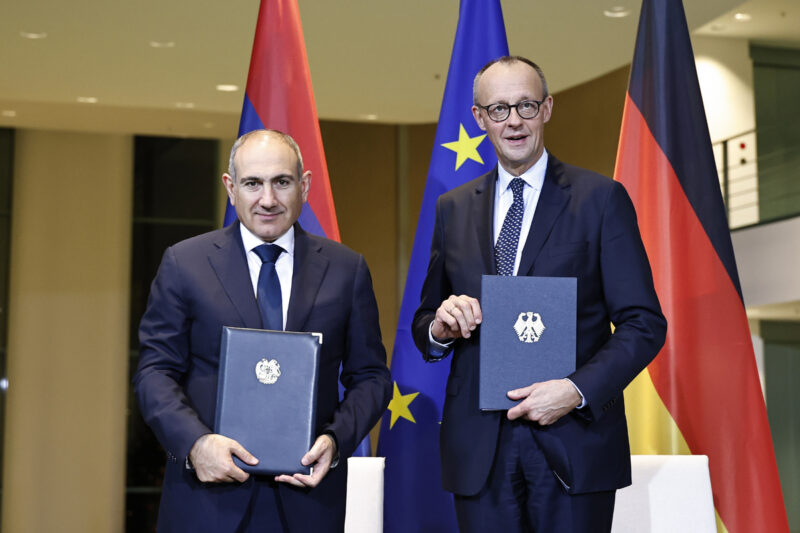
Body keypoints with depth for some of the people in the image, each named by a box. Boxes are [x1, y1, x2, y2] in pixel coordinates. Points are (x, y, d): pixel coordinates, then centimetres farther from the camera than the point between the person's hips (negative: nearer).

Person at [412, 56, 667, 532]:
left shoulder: (601, 199, 0)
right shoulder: (453, 209, 12)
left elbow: (645, 324, -3)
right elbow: (424, 324, 17)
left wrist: (577, 390, -16)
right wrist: (439, 327, -7)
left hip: (573, 442, -3)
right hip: (479, 450, 3)